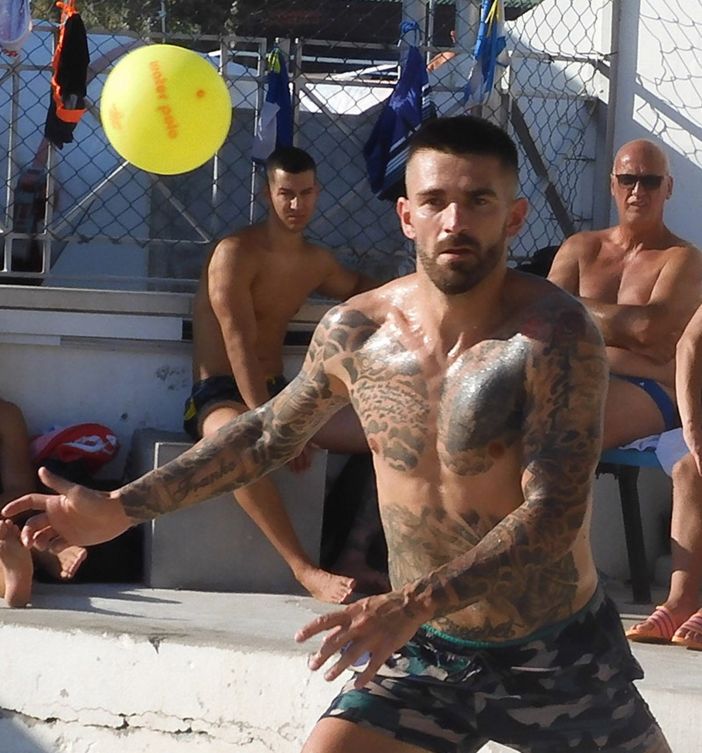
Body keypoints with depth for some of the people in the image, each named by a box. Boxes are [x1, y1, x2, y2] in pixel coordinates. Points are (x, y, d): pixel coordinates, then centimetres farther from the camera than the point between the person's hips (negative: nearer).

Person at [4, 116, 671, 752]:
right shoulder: (354, 332, -4)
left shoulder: (554, 335, -18)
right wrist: (121, 509, 12)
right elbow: (268, 434, 14)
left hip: (559, 659, -3)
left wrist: (412, 605, -34)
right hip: (423, 654, 3)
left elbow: (554, 512, -25)